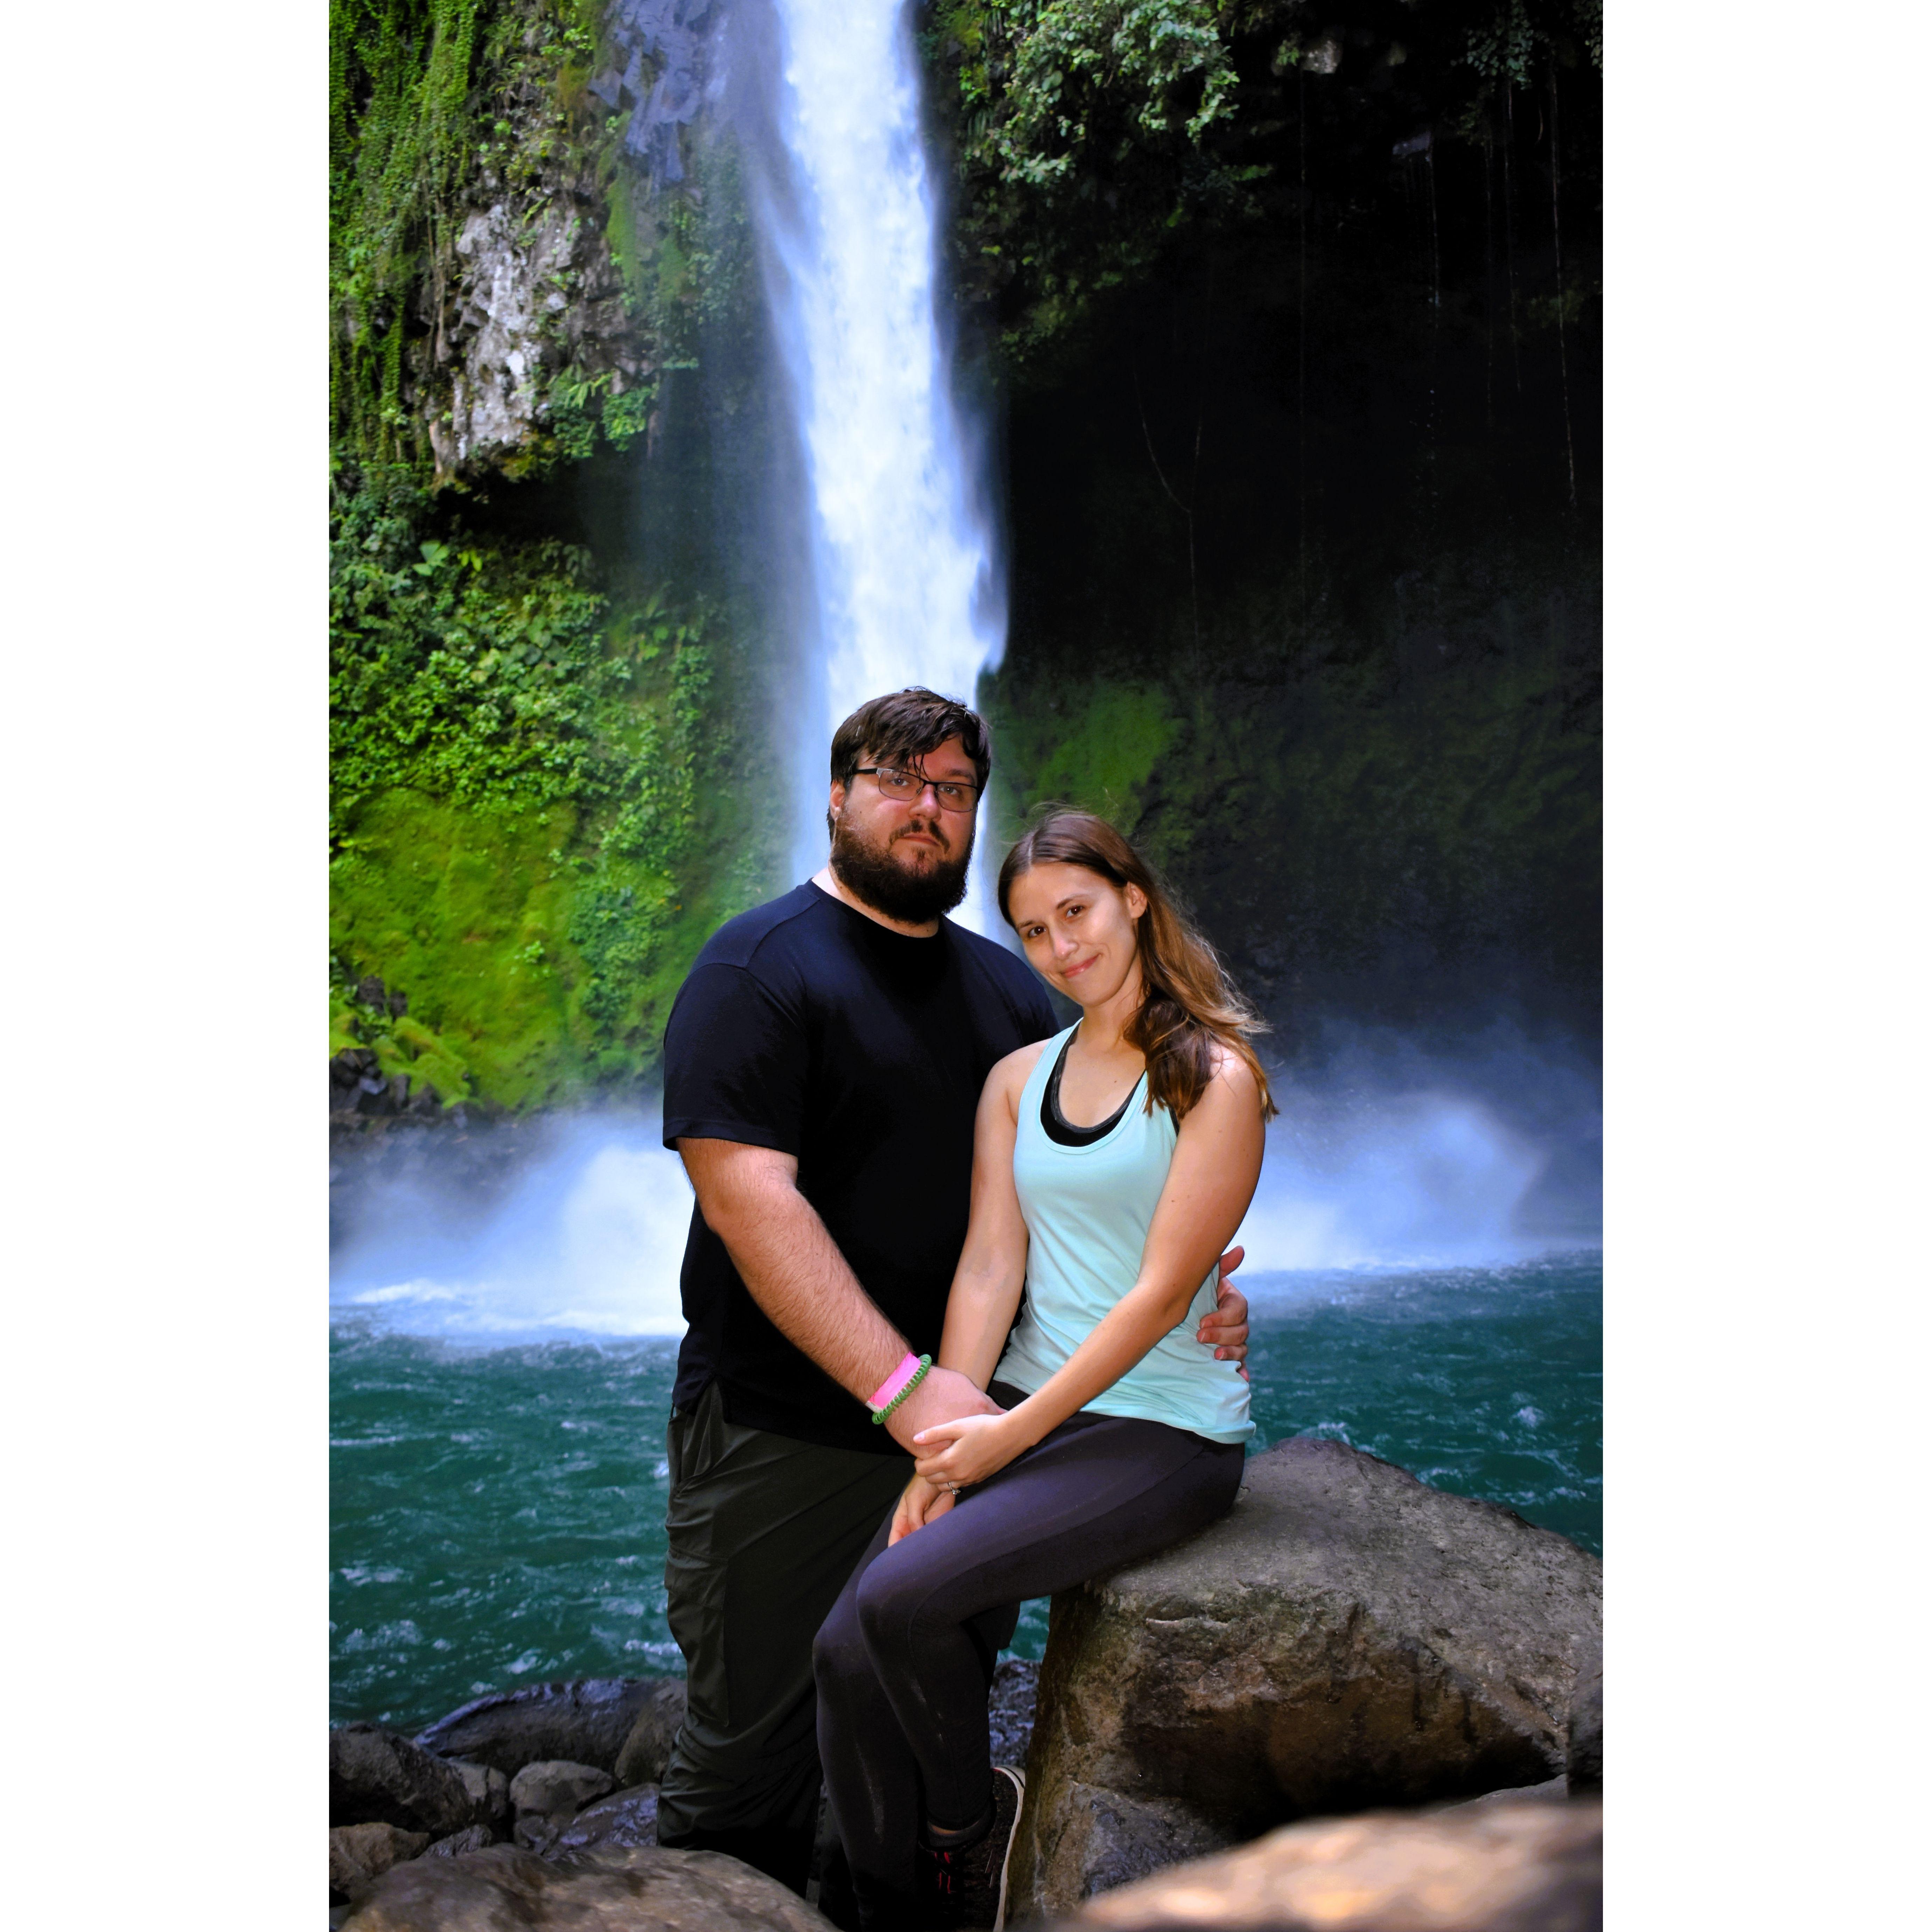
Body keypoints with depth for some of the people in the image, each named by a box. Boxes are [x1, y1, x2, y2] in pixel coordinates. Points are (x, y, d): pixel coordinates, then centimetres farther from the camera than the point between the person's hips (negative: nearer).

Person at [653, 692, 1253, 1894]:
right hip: (784, 1431, -5)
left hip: (959, 1422, 6)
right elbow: (746, 1193, -19)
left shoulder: (1006, 986, 12)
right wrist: (899, 1386, -25)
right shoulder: (759, 968, -8)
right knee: (752, 1744, 5)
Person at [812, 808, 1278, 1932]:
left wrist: (1012, 1433, -15)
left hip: (1163, 1429, -5)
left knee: (902, 1599, -23)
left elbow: (1163, 1293, -12)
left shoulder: (1215, 1078, -7)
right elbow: (989, 1268, 4)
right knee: (849, 1655, -13)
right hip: (1020, 1412, 5)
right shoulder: (1016, 1081, 12)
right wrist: (944, 1437, -9)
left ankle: (970, 1816, 6)